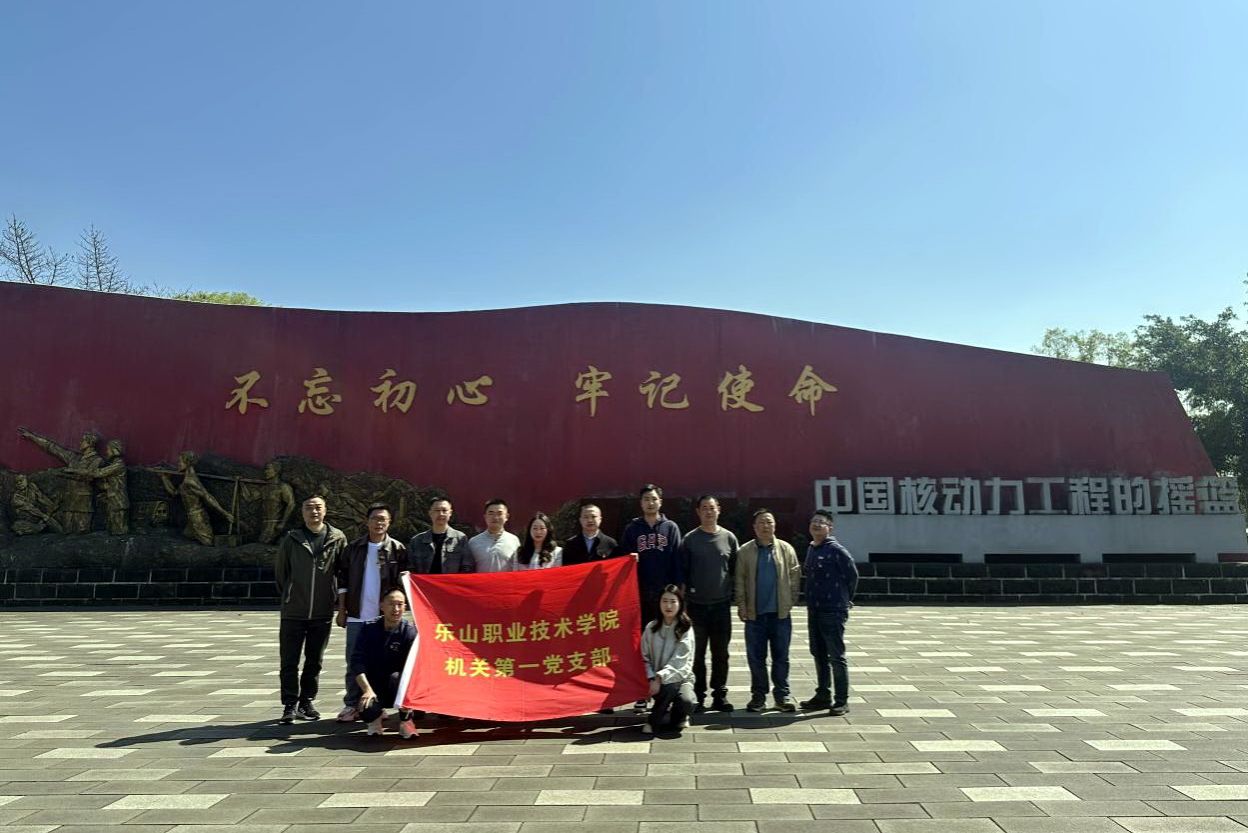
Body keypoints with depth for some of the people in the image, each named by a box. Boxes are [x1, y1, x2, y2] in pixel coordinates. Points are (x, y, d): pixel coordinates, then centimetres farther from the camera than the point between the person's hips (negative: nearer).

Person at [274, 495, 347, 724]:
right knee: (289, 661, 2)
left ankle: (307, 702, 23)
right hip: (293, 611, -1)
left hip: (323, 611, 1)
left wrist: (337, 599, 7)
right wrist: (288, 594, 13)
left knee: (315, 660, 10)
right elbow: (280, 569, 9)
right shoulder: (291, 539, -2)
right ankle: (290, 704, 12)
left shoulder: (337, 538, -2)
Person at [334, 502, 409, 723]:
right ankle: (351, 705, 17)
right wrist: (342, 611, 5)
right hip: (356, 616, 2)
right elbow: (342, 580, 8)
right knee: (354, 663, 7)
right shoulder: (354, 548, 5)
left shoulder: (398, 549, -1)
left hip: (384, 617, -2)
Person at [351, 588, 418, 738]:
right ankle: (376, 716, 11)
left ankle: (406, 720, -8)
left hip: (399, 686, -1)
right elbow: (357, 661, -9)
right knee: (367, 710, -30)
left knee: (397, 677, -35)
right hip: (374, 687, 1)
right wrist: (367, 690, -22)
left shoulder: (409, 632, -9)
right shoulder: (369, 629, -3)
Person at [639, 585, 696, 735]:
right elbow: (645, 658, 2)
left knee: (686, 701, -31)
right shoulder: (651, 628, 4)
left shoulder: (686, 629, -4)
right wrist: (652, 679, -13)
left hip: (680, 676, 0)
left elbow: (679, 660, -12)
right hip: (658, 680, 1)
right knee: (671, 688, -34)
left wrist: (660, 677, -22)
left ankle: (653, 722, -1)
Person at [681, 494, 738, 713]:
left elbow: (736, 570, 8)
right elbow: (682, 572, 1)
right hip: (696, 604, -1)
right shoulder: (690, 539, 0)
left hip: (721, 604, 2)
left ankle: (719, 695, 18)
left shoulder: (729, 538, 4)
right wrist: (682, 597, -3)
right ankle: (698, 696, 15)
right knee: (697, 653, 5)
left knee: (720, 653, 8)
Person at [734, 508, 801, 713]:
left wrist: (789, 602, -3)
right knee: (756, 657, 6)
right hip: (755, 613, 0)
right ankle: (758, 695, 18)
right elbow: (739, 581, -1)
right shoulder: (745, 551, 0)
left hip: (780, 612, 0)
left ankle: (782, 695, 18)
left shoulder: (786, 549, 4)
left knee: (781, 657, 7)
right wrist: (742, 606, -6)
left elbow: (795, 577, 4)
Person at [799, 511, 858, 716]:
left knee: (836, 656, -1)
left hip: (833, 612, -8)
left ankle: (841, 701, 7)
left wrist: (845, 599, 1)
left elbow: (852, 574, -9)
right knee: (819, 655, 15)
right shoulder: (811, 549, 11)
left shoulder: (836, 550, -12)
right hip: (814, 610, 8)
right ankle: (823, 695, 26)